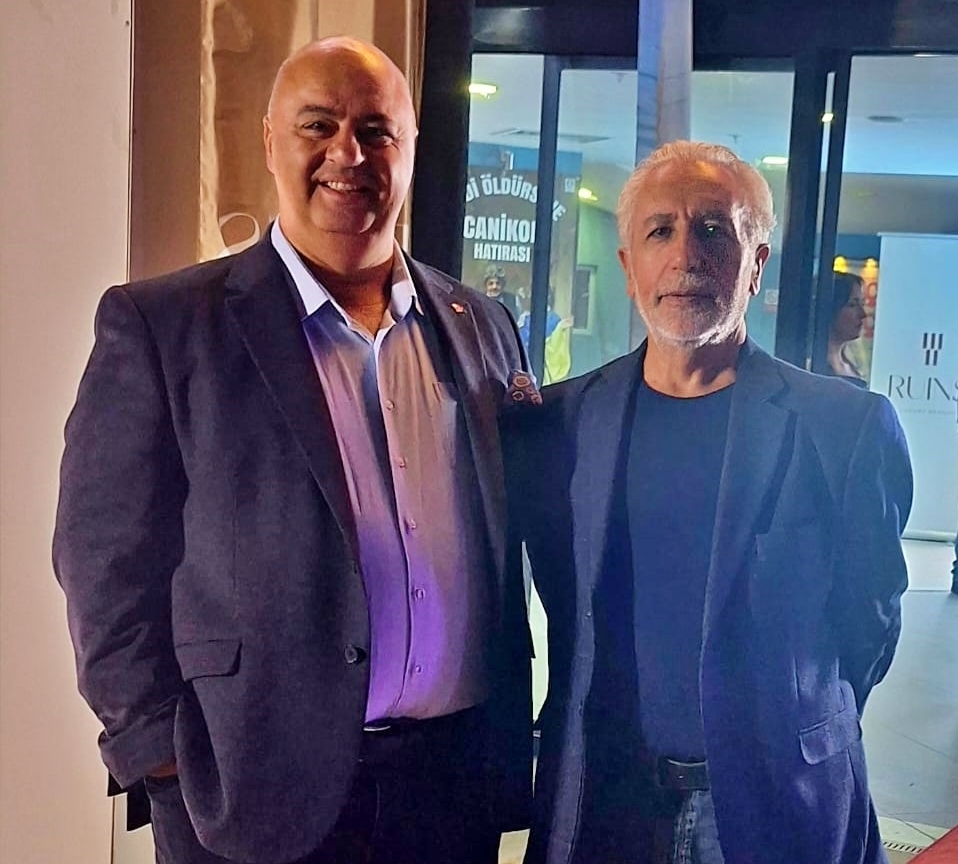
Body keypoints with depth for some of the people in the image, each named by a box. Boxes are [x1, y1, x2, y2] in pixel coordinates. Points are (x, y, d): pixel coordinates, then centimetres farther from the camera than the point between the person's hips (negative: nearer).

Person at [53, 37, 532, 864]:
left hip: (459, 780, 4)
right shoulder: (160, 323, -7)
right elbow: (109, 561, -6)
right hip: (262, 787, -3)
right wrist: (165, 762, -7)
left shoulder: (482, 327, 5)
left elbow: (502, 552, 9)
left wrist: (511, 745, 9)